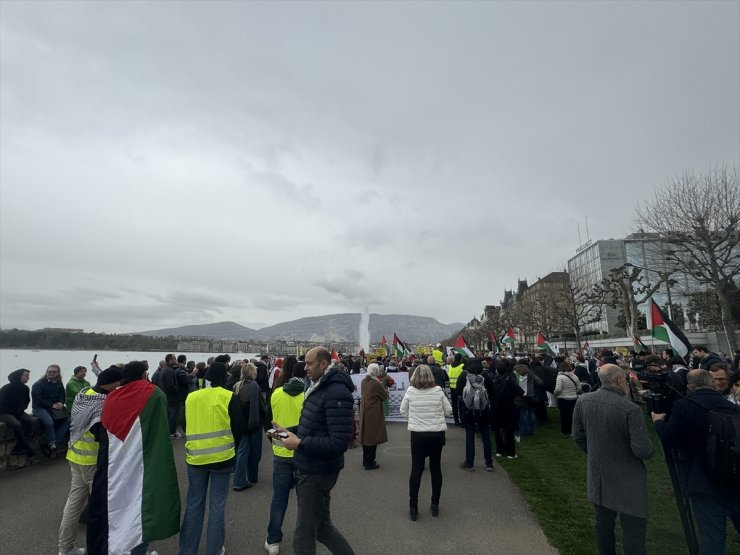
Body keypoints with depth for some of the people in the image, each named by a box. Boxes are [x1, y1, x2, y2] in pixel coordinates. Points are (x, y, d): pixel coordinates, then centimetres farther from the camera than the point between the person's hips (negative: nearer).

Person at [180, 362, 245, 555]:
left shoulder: (190, 397, 1)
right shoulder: (229, 398, -11)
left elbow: (186, 425, 12)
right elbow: (239, 427, -7)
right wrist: (232, 446, 11)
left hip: (195, 457, 3)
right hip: (222, 457, -3)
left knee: (193, 504, 16)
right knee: (217, 505, 9)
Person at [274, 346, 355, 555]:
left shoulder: (336, 393, -24)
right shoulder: (317, 388, 9)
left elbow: (339, 443, -28)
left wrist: (299, 443, -24)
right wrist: (290, 431, 3)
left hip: (317, 473, -9)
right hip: (307, 468, 9)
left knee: (304, 536, 8)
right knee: (322, 526, 22)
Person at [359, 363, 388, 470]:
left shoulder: (363, 381, 1)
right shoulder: (376, 383, -20)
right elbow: (385, 395, -11)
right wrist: (385, 390, 9)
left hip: (364, 412, 8)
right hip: (373, 413, -7)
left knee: (366, 435, 17)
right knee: (373, 436, 4)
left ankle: (366, 460, 29)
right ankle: (369, 463, 11)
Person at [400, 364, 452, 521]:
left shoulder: (410, 391, -8)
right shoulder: (438, 391, -8)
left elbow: (403, 411, 3)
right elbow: (448, 411, 1)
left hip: (417, 434, 0)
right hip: (437, 433, 1)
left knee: (416, 469, 10)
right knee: (435, 468, 16)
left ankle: (413, 508, 16)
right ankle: (435, 505, 26)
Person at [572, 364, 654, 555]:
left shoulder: (582, 401, -8)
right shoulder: (630, 409, -23)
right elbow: (643, 450, -20)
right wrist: (648, 450, 3)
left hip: (597, 475, 5)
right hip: (626, 479, -5)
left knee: (603, 521, 20)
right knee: (633, 527, 8)